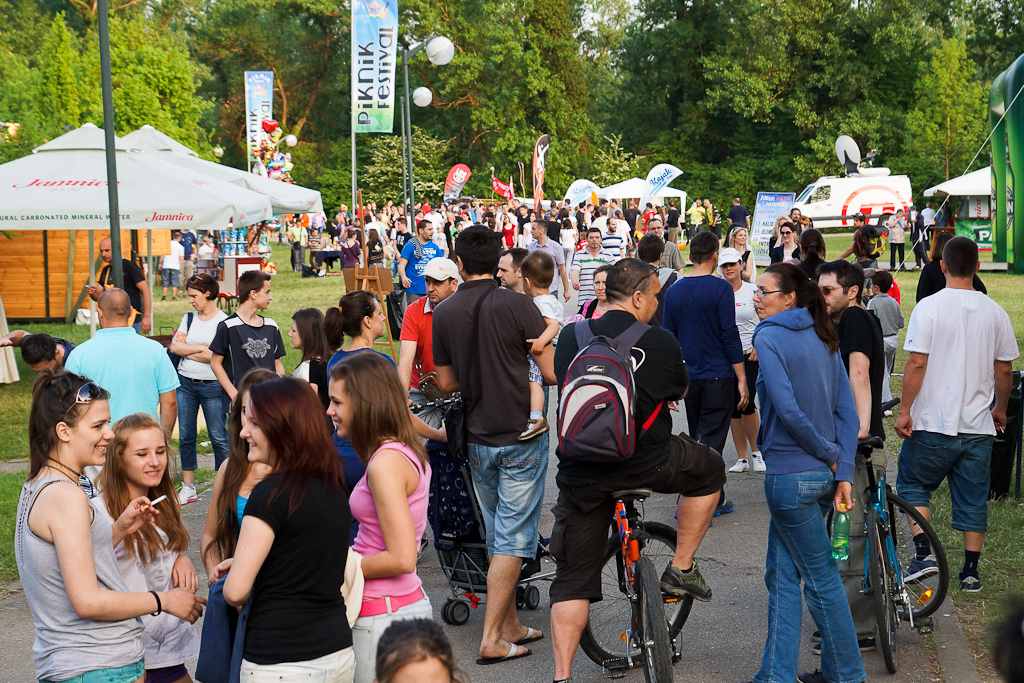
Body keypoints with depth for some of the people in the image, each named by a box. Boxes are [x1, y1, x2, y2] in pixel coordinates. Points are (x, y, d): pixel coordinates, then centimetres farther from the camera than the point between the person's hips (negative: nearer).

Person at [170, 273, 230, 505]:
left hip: (213, 386, -6)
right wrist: (202, 349, -10)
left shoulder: (224, 322, -7)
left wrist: (189, 352, -6)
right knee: (185, 436, 8)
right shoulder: (189, 318, 12)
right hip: (185, 382, 6)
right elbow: (174, 346, 1)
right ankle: (188, 488, 16)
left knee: (219, 437, -3)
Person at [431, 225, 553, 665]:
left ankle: (511, 625, 25)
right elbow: (551, 373, -12)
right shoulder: (516, 305, -13)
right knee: (512, 538, 0)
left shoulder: (444, 314, 0)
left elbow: (446, 383, 7)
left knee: (497, 536, 17)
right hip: (521, 435, -4)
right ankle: (492, 639, -1)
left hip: (477, 439, 5)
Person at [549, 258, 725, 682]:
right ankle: (681, 569, 27)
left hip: (580, 470, 3)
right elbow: (679, 393, 12)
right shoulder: (659, 342, -5)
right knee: (708, 469, 28)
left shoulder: (570, 336, 4)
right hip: (643, 462, -3)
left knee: (573, 578, 12)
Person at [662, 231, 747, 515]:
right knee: (711, 441, -2)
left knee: (699, 439, 17)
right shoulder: (720, 288, -10)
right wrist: (742, 378, -9)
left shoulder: (674, 290, 5)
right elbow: (729, 334, -13)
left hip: (689, 376, 5)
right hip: (719, 375, -5)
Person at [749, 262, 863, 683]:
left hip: (789, 475, -7)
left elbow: (787, 409, -22)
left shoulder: (769, 337, -12)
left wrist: (828, 454, -10)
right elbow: (847, 412, 4)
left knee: (821, 578, 4)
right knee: (781, 574, 14)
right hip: (823, 474, 7)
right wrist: (843, 473, 0)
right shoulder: (823, 338, 10)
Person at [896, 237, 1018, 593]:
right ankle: (971, 570, 14)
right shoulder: (995, 312, 2)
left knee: (913, 485, 14)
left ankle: (923, 553, 0)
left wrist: (904, 410, -7)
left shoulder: (929, 307, -11)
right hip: (978, 425, 3)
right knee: (973, 498, 12)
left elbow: (916, 364, -14)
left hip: (933, 423, -3)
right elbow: (1004, 370, 7)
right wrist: (1000, 409, 22)